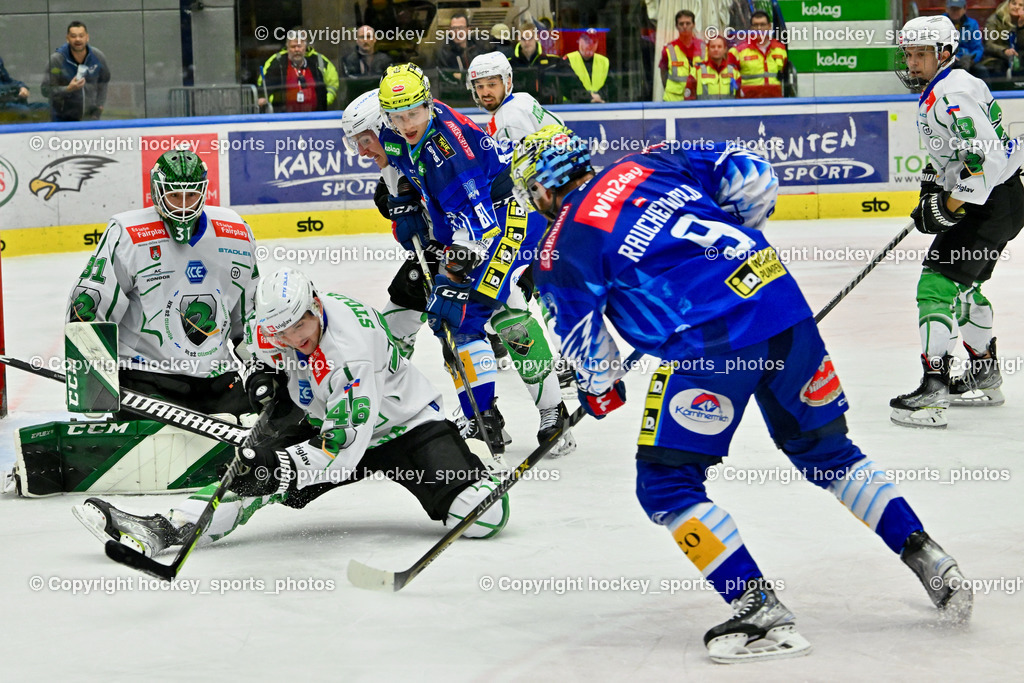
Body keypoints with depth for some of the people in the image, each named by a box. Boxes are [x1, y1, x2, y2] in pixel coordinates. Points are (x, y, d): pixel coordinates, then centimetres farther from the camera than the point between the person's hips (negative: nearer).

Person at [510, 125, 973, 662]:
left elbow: (585, 338, 6)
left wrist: (600, 390, 26)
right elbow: (750, 179, 17)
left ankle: (761, 611, -4)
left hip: (709, 338, -7)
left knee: (665, 485, 5)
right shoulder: (651, 164, 20)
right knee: (824, 449, 24)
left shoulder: (564, 247, 5)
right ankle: (927, 558, 22)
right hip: (779, 292, 7)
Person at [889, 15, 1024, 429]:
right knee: (963, 286, 24)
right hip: (984, 202, 11)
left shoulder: (953, 95, -21)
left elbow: (987, 158, -29)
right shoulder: (934, 92, 13)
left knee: (937, 285, -16)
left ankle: (934, 391, -19)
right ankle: (984, 377, 37)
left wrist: (948, 207, -23)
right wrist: (935, 186, 18)